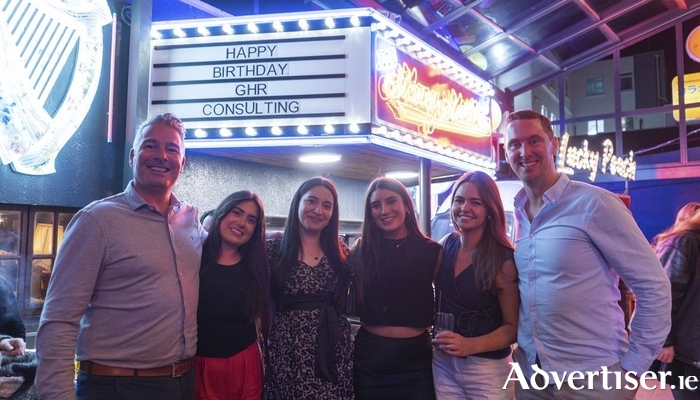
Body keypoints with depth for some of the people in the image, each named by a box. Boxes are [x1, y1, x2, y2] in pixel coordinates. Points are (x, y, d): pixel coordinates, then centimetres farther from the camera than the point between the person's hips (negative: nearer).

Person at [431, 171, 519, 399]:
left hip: (487, 370, -4)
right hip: (442, 364, 4)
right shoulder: (446, 245, -2)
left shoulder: (503, 260, -14)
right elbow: (430, 294, 13)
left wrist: (471, 345, -26)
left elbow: (513, 327, -12)